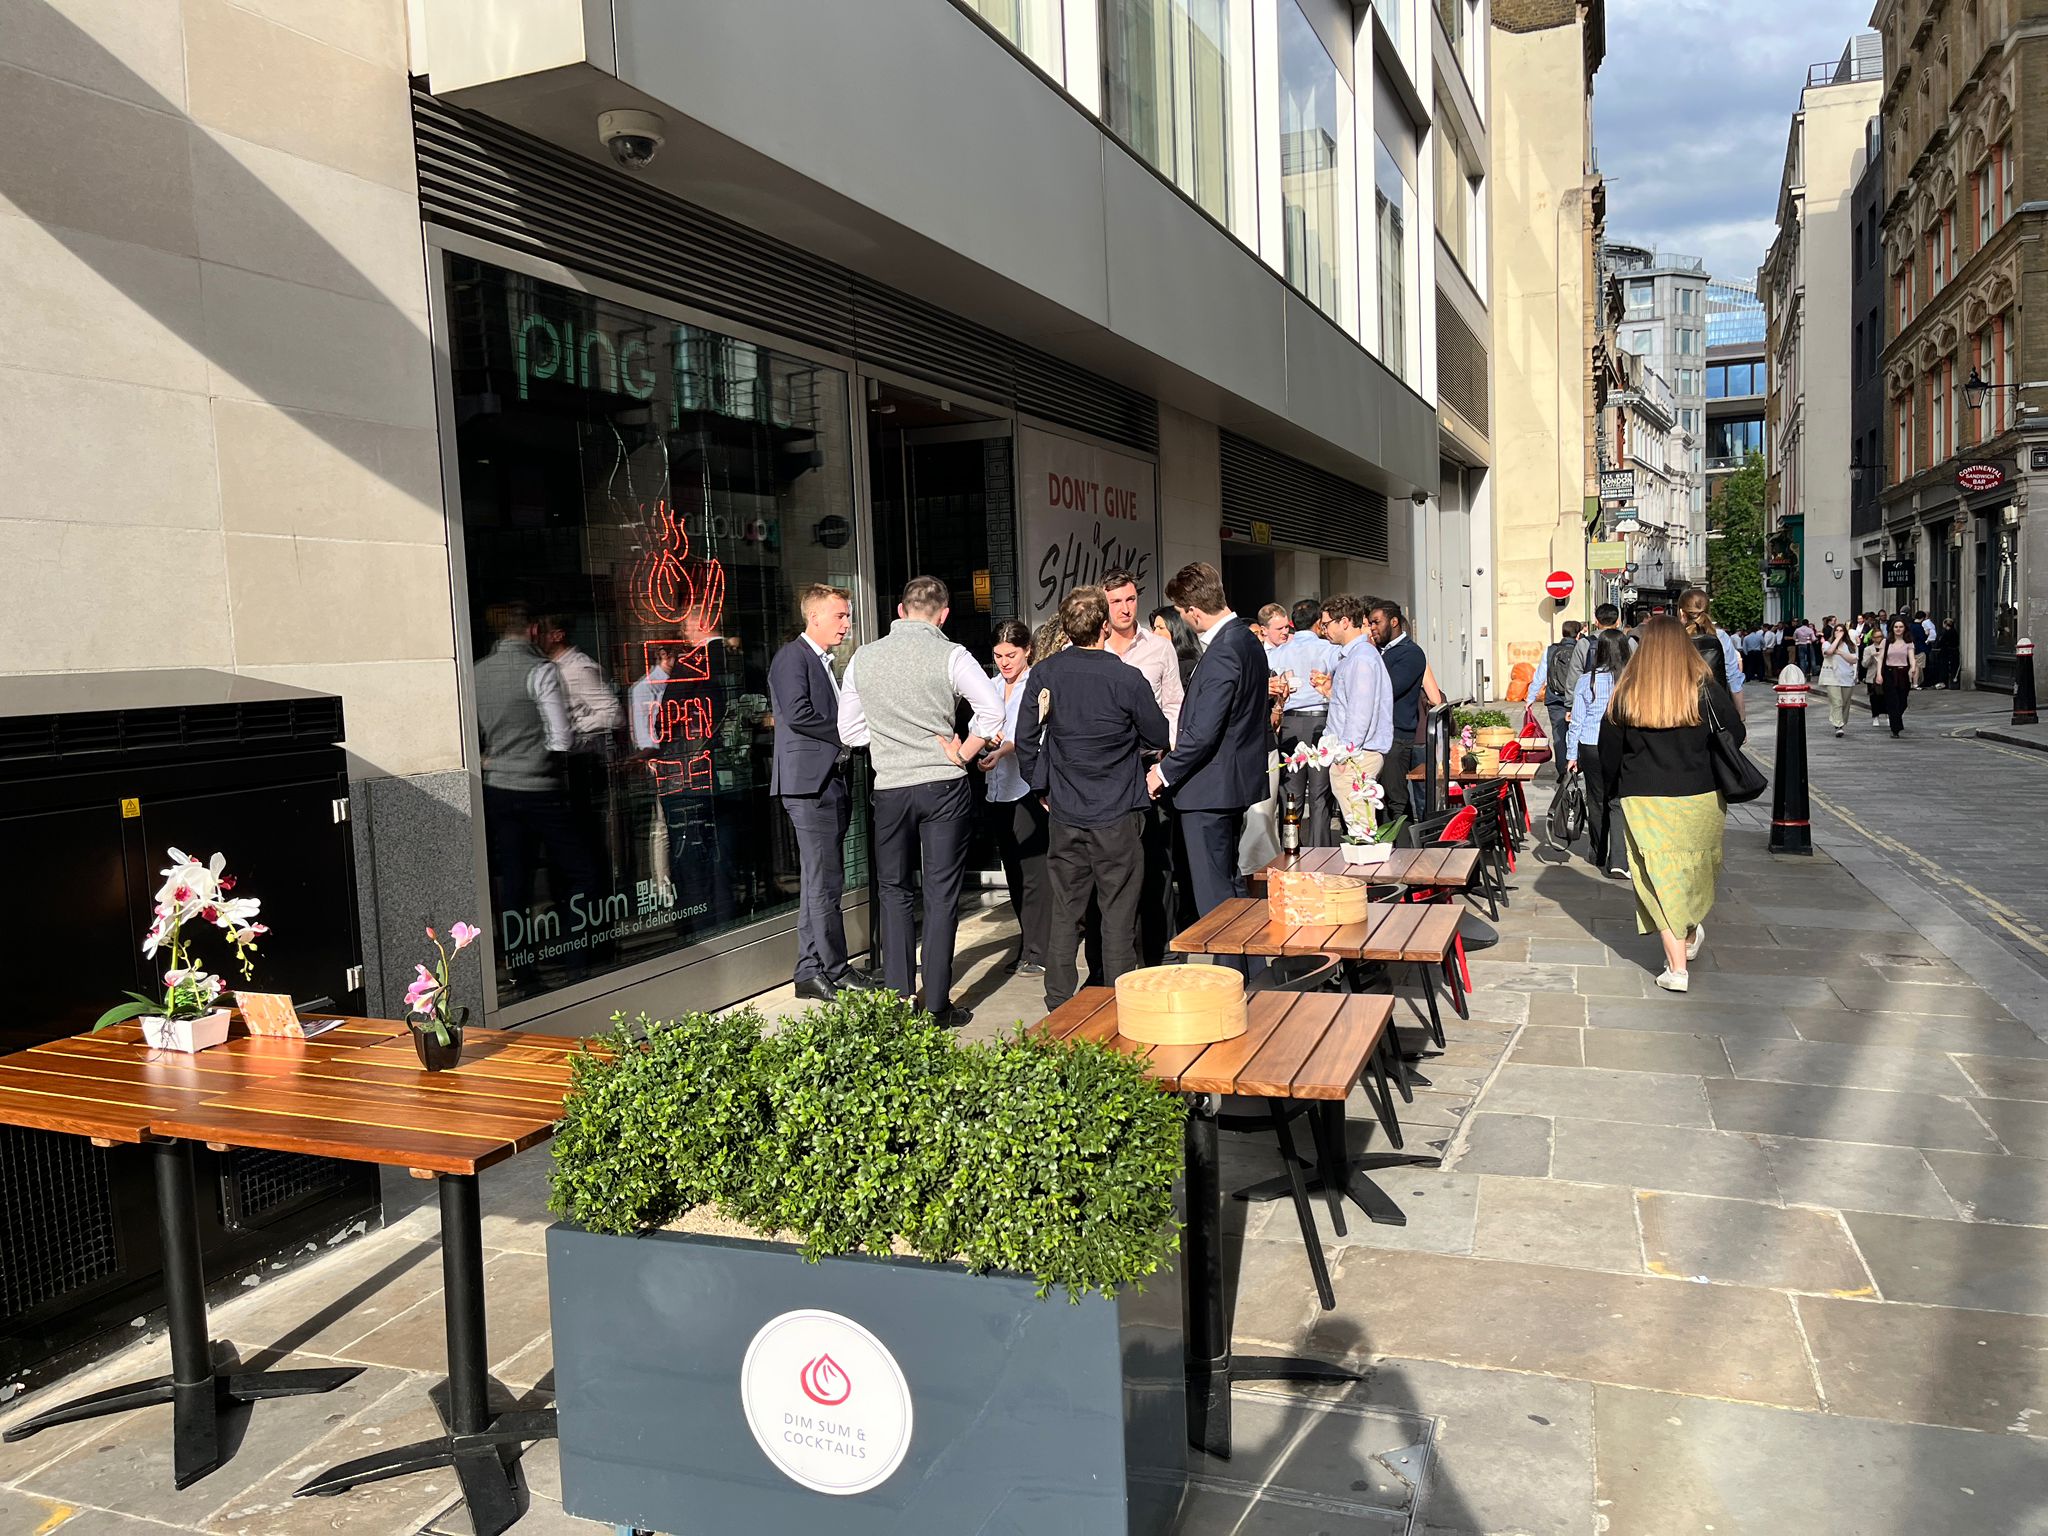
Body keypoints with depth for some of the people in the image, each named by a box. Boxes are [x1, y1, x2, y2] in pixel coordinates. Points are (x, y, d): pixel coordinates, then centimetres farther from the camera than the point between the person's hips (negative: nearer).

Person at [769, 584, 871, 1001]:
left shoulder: (824, 663, 23)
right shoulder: (792, 658, -7)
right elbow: (798, 714, -19)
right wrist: (846, 734, -11)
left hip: (831, 781, 10)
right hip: (809, 781, -10)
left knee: (819, 882, 11)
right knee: (825, 883, -7)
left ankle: (812, 972, 16)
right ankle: (833, 971, -2)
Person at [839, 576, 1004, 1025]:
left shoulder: (863, 658, 4)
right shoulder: (950, 656, -7)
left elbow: (849, 729, 9)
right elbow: (992, 711, -16)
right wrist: (963, 754, -5)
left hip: (889, 788, 3)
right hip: (944, 786, -2)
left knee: (895, 892, 15)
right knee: (941, 895, 4)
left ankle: (898, 1001, 17)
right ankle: (937, 1005, 7)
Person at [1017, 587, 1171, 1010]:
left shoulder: (1044, 675, -3)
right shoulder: (1127, 679, -13)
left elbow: (1025, 740, 3)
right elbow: (1159, 739, 0)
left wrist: (1042, 789, 15)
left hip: (1065, 815, 3)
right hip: (1118, 815, -3)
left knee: (1065, 910, 11)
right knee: (1118, 912, 5)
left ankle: (1059, 1004, 17)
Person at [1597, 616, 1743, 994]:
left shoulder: (1626, 695, -7)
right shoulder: (1705, 690, -6)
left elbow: (1609, 751, -1)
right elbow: (1735, 735, 2)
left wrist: (1614, 791, 14)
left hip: (1644, 800, -1)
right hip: (1701, 797, 1)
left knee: (1661, 877, 2)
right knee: (1696, 867, 23)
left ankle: (1676, 967, -2)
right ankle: (1690, 936, 41)